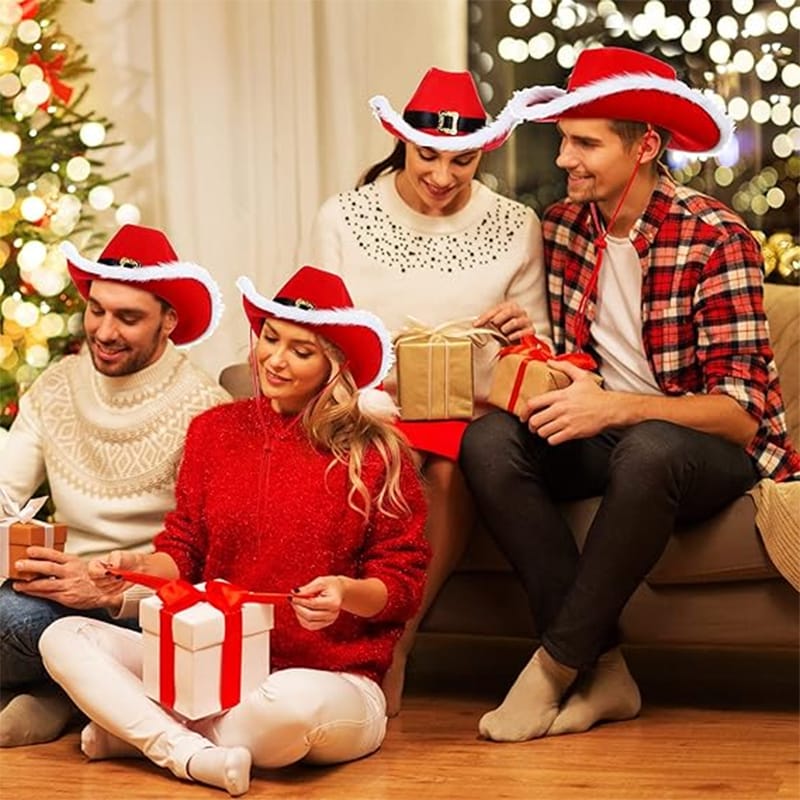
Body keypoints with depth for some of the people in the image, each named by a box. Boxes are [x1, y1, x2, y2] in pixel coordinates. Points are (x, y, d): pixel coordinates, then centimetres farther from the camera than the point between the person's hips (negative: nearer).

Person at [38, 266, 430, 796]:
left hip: (333, 679, -4)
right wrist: (140, 566, -9)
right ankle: (192, 754, -27)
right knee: (64, 638, -11)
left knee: (293, 704, -40)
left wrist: (346, 592, -22)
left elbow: (404, 585, -1)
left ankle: (136, 728, -14)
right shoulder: (216, 430, 9)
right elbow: (184, 550, 12)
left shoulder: (375, 452, -3)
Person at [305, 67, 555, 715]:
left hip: (472, 413, 1)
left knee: (452, 466, -35)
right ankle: (390, 651, -27)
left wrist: (523, 334, -15)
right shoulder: (342, 218, 6)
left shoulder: (515, 226, 7)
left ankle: (392, 647, -24)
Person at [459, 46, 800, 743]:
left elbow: (740, 414, -19)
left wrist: (616, 407, -32)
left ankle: (556, 665, -22)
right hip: (601, 436, 6)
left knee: (646, 449, -39)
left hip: (715, 450, -5)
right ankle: (602, 671, -23)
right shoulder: (563, 226, 3)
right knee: (489, 441, -23)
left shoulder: (715, 237, -14)